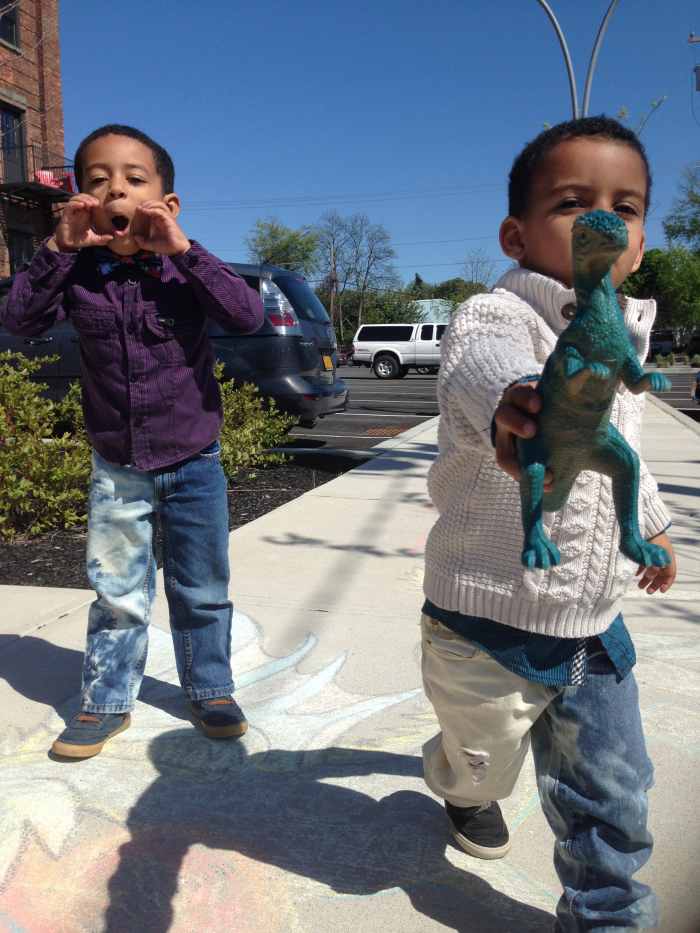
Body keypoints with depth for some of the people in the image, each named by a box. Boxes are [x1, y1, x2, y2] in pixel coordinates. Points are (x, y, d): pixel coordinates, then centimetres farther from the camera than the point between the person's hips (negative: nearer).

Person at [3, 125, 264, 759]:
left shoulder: (183, 270, -9)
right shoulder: (78, 274, -3)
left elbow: (248, 316, -22)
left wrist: (182, 249, -28)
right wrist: (58, 248, -21)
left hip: (194, 463, -1)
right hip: (116, 469, 1)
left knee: (202, 592, 12)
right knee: (117, 595, 11)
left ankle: (210, 690, 32)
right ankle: (106, 704, 28)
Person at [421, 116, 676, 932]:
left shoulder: (623, 336, 3)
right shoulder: (494, 317, -22)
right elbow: (485, 364, -49)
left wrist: (650, 521, 31)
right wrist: (516, 410, -72)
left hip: (595, 623, 5)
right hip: (489, 623, -5)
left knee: (612, 796, 14)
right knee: (483, 765, 20)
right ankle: (467, 790, 58)